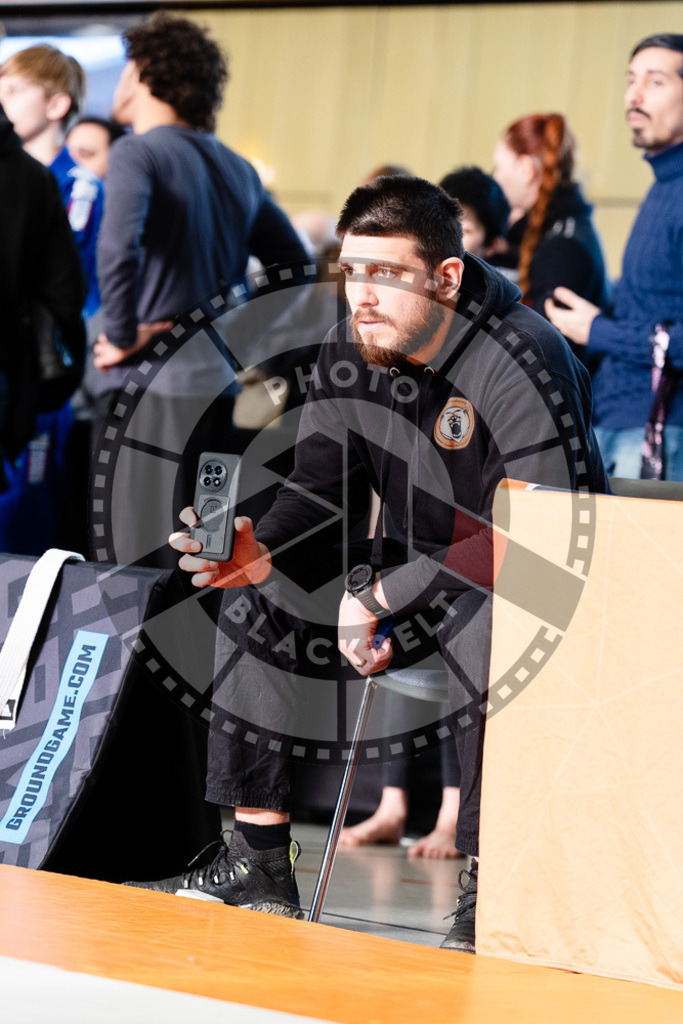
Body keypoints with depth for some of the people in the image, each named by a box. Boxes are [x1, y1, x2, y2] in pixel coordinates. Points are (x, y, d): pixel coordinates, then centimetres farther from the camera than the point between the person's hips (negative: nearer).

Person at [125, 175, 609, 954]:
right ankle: (258, 867, -6)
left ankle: (487, 891, -27)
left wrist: (384, 596, -28)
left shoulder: (520, 362, -24)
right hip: (419, 565, 8)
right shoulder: (351, 351, -2)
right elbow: (323, 487, 1)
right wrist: (260, 552, -22)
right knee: (257, 600, -7)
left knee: (486, 630, -39)